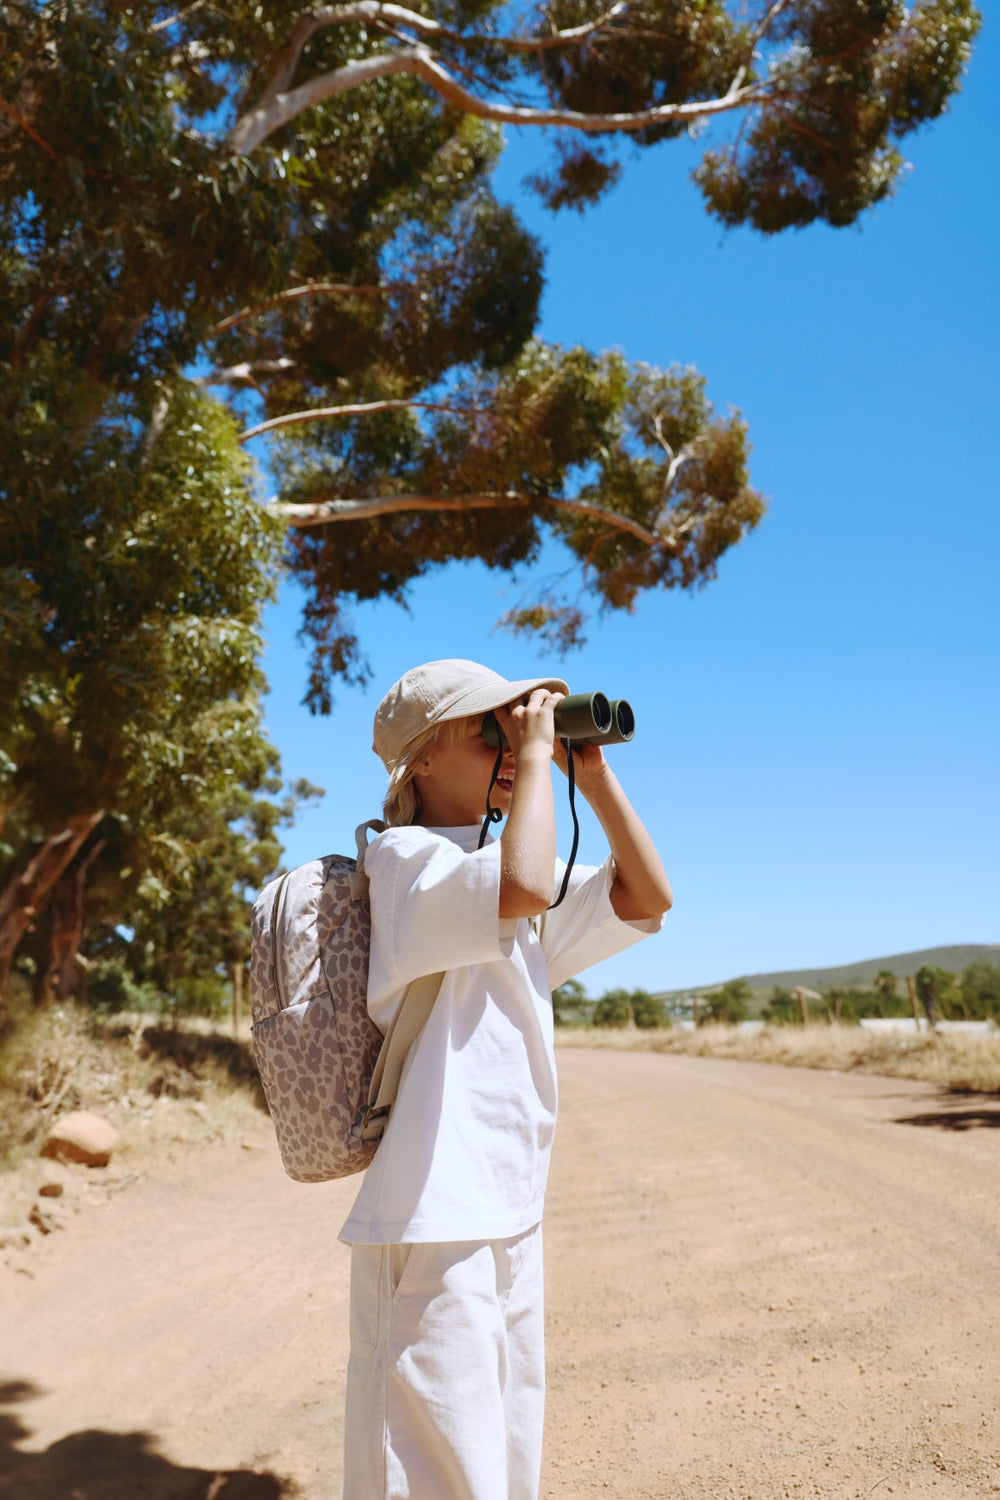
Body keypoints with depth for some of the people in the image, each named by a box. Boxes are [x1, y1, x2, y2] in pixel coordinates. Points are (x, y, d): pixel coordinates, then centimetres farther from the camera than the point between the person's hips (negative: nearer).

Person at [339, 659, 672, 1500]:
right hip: (431, 1217, -9)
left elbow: (646, 897, 13)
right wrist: (536, 750, -18)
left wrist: (593, 774, 6)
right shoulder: (404, 857, -12)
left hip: (509, 1212, 9)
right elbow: (526, 887, -32)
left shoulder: (491, 871, 15)